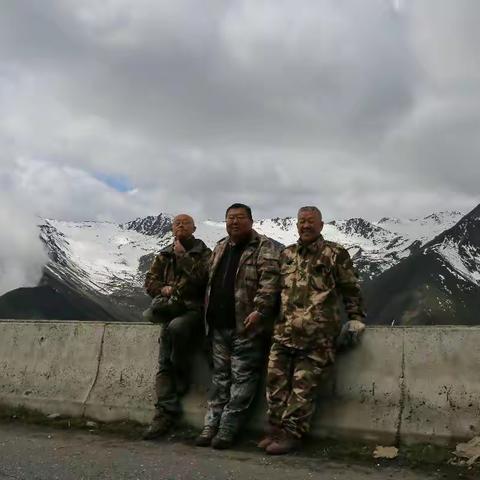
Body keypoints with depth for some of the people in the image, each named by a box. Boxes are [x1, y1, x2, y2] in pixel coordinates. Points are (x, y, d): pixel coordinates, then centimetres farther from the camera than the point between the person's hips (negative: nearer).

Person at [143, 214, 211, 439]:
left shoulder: (203, 253, 2)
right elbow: (150, 281, 13)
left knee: (176, 326, -37)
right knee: (164, 364, -6)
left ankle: (182, 377, -15)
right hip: (170, 310, 5)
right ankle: (166, 412, -5)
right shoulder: (164, 255, 17)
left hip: (193, 309, -5)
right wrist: (163, 289, -7)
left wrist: (183, 255, -12)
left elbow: (202, 276, -16)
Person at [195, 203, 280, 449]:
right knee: (220, 375, 11)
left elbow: (269, 281, -15)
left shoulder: (264, 247, -4)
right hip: (219, 324, 7)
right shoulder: (220, 248, 18)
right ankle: (211, 424, 16)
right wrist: (209, 314, 16)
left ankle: (228, 428, 4)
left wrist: (259, 310, -24)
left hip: (246, 324, -7)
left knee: (242, 377, -2)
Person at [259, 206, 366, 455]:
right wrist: (273, 319, 24)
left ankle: (291, 434, 6)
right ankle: (275, 429, 15)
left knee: (303, 385, -3)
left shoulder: (335, 254, 3)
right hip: (283, 331, 5)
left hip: (316, 334, -5)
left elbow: (350, 289, 6)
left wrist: (355, 318, 2)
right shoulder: (286, 254, 17)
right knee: (276, 380, 3)